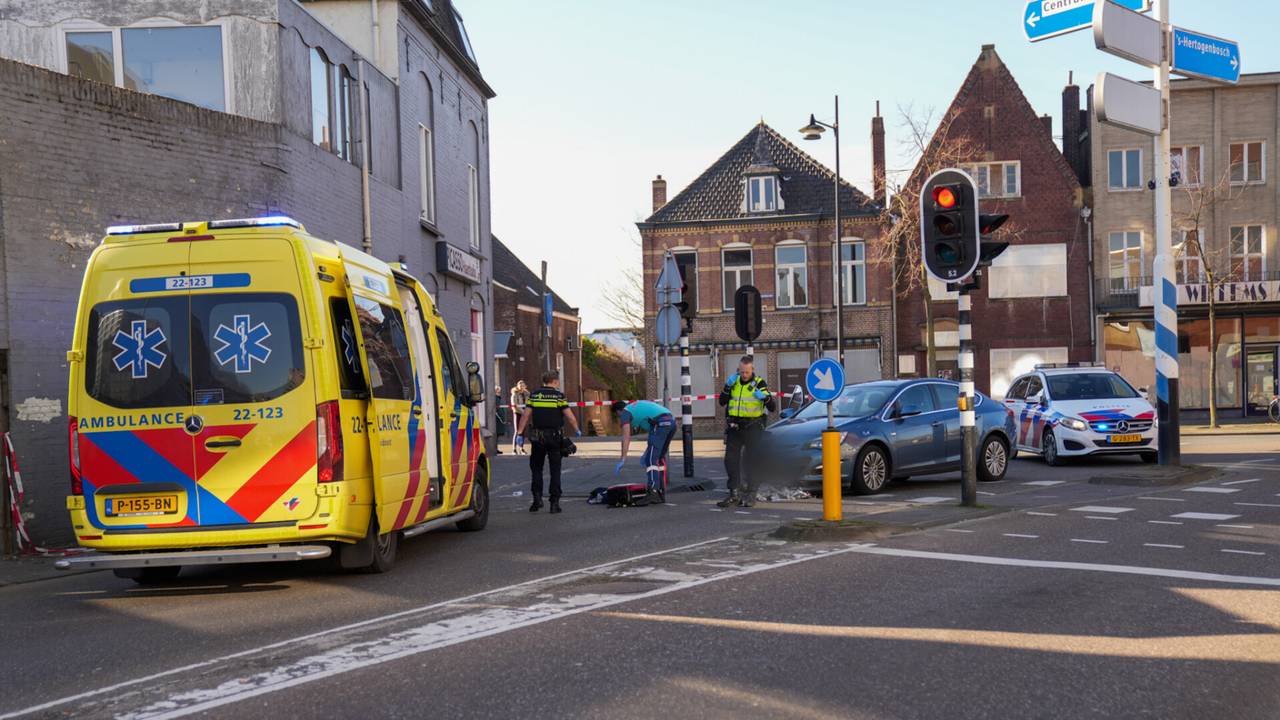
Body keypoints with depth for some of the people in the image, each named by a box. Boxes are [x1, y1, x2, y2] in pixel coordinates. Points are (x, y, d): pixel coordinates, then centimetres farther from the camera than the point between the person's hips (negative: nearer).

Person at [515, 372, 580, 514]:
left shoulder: (534, 395, 4)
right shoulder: (559, 395, -3)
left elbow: (526, 415, 0)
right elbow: (570, 416, -6)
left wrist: (520, 433, 4)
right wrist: (577, 430, 9)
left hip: (537, 437, 2)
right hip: (555, 437, -2)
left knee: (536, 469, 14)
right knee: (555, 470, 6)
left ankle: (537, 498, 3)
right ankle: (554, 502, 4)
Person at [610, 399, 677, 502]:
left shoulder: (625, 412, 12)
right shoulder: (638, 405, 35)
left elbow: (626, 437, -1)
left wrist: (622, 460, -3)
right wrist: (646, 453, 34)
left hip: (660, 423, -8)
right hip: (672, 421, 8)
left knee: (651, 460, -8)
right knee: (660, 458, 18)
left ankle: (654, 492, -21)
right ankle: (662, 493, 17)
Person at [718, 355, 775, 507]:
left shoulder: (759, 383, -5)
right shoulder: (734, 382, 7)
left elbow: (772, 407, -9)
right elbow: (722, 402, 3)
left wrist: (765, 397, -29)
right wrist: (727, 386, -11)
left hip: (753, 427, -4)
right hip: (734, 427, 4)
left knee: (752, 461, 0)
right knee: (730, 460, 2)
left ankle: (750, 494, 6)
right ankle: (734, 494, 10)